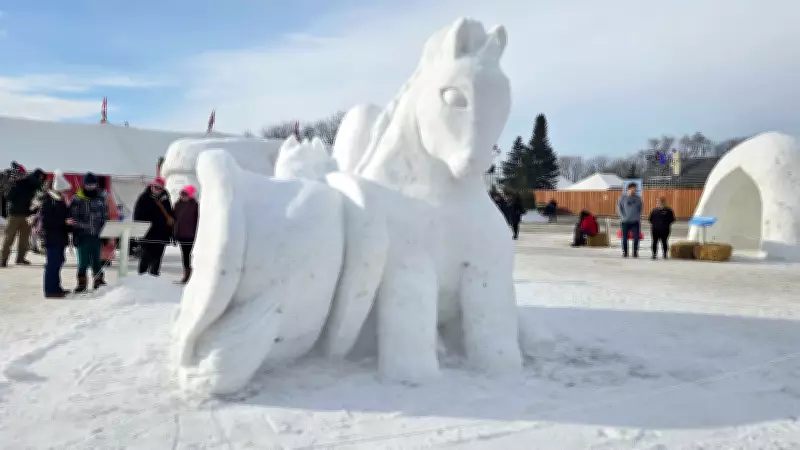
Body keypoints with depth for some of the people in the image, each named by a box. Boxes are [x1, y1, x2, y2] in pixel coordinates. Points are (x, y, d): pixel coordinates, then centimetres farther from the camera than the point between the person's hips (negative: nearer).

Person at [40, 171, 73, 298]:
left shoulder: (61, 201, 14)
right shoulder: (48, 202, -14)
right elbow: (46, 221, -20)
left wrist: (69, 224, 7)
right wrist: (65, 222, -23)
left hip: (60, 237, 9)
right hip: (52, 238, -9)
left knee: (57, 262, 14)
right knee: (52, 263, -7)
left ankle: (55, 287, 22)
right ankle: (50, 290, -3)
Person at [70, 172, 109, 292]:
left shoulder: (101, 199, 8)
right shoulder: (77, 199, -1)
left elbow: (105, 217, 13)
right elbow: (73, 218, -1)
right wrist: (75, 235, -4)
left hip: (97, 236, 2)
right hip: (83, 236, -2)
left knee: (97, 260, 10)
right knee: (84, 261, 0)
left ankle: (99, 282, 21)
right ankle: (82, 283, 13)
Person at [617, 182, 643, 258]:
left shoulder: (638, 198, 9)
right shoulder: (622, 198, 1)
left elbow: (640, 209, 16)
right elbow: (619, 209, 3)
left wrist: (639, 217, 2)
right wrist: (623, 217, -8)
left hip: (635, 222, 2)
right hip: (625, 222, -2)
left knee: (636, 237, -4)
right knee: (624, 238, 0)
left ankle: (635, 252, 8)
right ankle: (624, 252, 11)